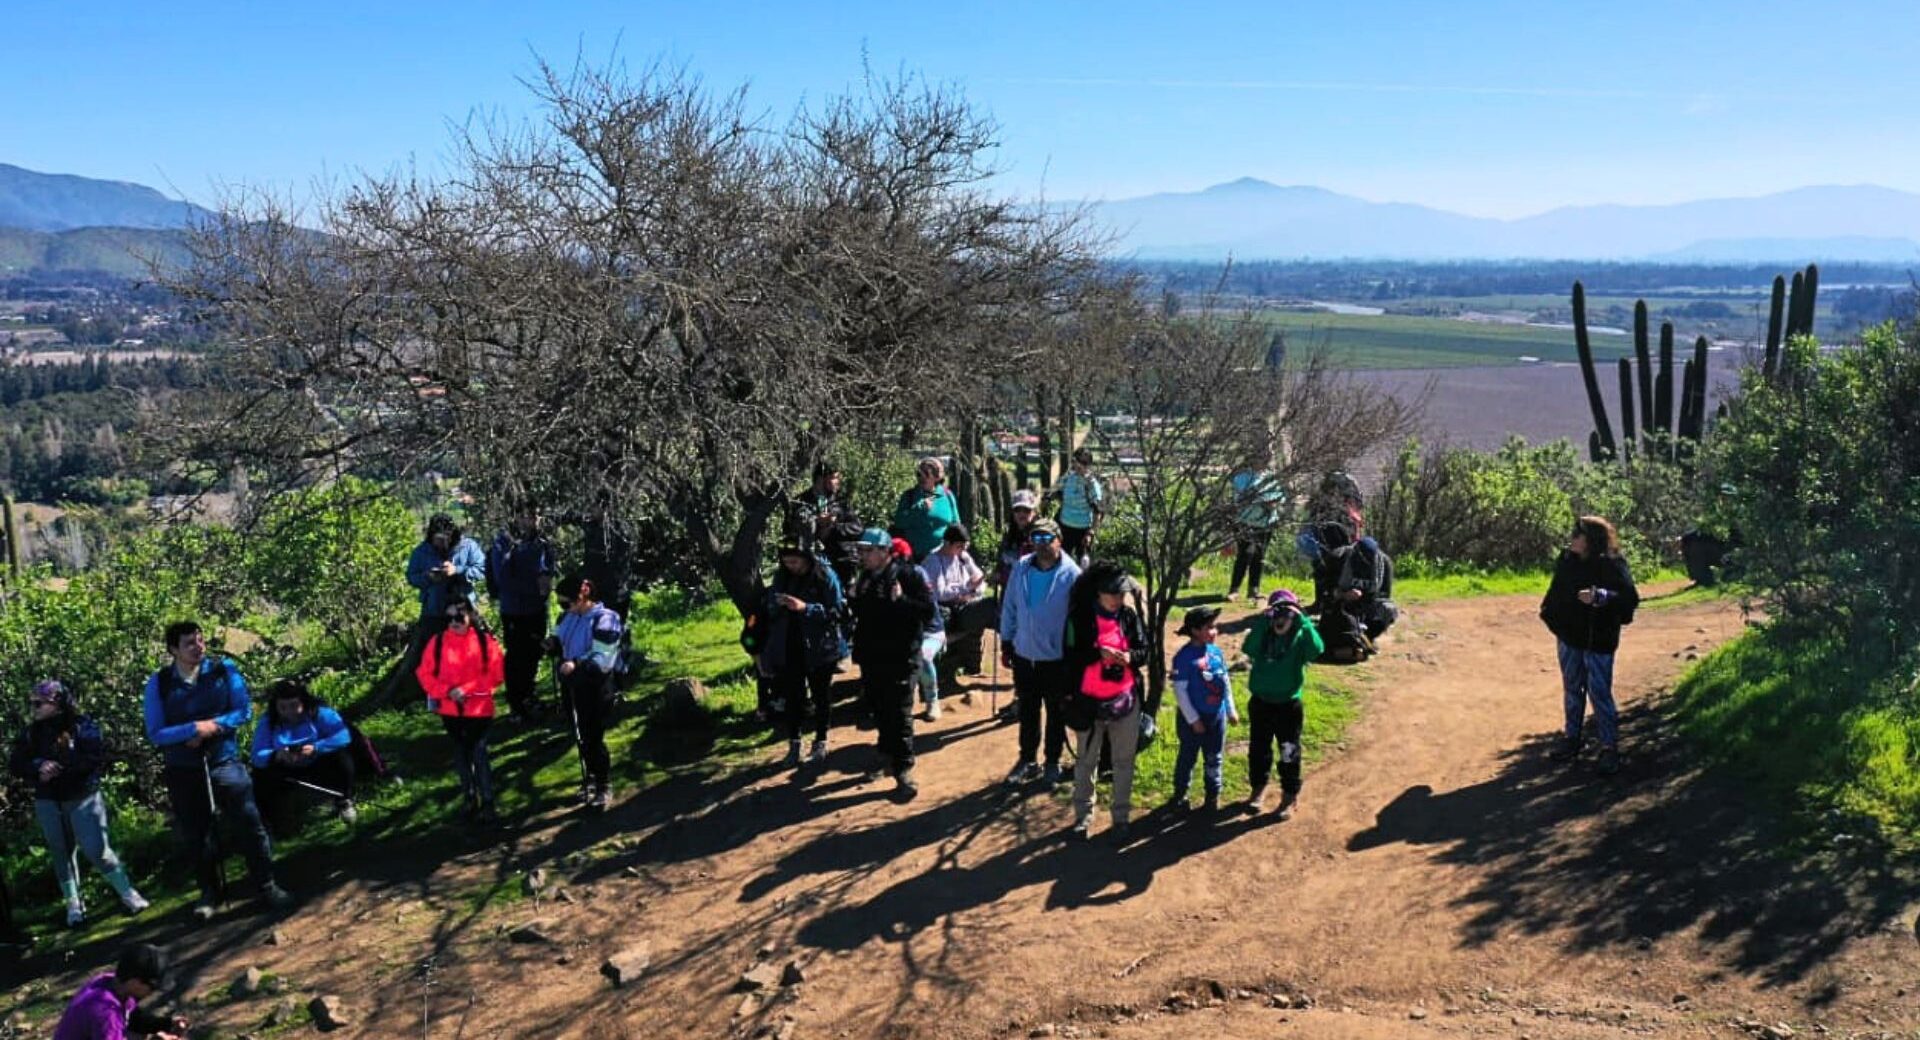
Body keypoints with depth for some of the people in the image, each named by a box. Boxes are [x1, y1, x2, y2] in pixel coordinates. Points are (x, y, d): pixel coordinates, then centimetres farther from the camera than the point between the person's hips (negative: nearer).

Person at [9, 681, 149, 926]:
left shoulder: (82, 726, -9)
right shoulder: (31, 733, 4)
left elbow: (95, 758, -18)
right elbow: (14, 764, 0)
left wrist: (60, 766, -22)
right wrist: (39, 767, -19)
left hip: (83, 799, -4)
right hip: (48, 803, 4)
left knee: (97, 850, -8)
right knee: (61, 853, 11)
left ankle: (128, 894, 4)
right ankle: (73, 905, 22)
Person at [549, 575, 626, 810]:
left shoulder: (604, 620, -21)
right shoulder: (569, 616, 3)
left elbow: (603, 660, -26)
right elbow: (562, 642, 20)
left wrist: (577, 665, -40)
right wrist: (553, 644, -4)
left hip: (595, 688, -7)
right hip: (572, 685, 8)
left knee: (593, 738, -2)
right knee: (581, 736, 18)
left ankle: (604, 786, 13)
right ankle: (591, 777, 36)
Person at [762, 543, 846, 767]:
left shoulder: (825, 575, -11)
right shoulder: (781, 577, 3)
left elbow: (836, 610, -14)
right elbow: (770, 611, 9)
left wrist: (805, 607, -24)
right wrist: (777, 604, -15)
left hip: (819, 647, -3)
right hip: (789, 647, 3)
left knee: (820, 695, 11)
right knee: (792, 695, 5)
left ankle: (820, 742, 23)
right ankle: (794, 743, 16)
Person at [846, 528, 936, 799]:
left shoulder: (909, 575, -11)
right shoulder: (864, 577, 11)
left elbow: (928, 611, -17)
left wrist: (901, 600, -30)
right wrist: (853, 599, 2)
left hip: (899, 658, -7)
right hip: (871, 657, 7)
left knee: (899, 715, -5)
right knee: (878, 710, 17)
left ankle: (903, 771, -1)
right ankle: (887, 752, 37)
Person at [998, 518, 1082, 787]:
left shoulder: (1071, 574, -15)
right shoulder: (1021, 568, -3)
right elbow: (1009, 607, 5)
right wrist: (1006, 643, 7)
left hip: (1057, 657, -3)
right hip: (1024, 654, 3)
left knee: (1056, 714, 13)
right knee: (1027, 711, 17)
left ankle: (1053, 763, 29)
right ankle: (1027, 760, 32)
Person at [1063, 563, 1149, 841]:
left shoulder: (1130, 615, -2)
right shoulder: (1080, 617, -9)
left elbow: (1144, 651, 2)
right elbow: (1072, 657, -9)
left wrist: (1129, 656, -20)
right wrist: (1099, 653, -26)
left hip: (1125, 700, 2)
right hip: (1090, 701, -2)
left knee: (1123, 761, 11)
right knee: (1086, 760, 12)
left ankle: (1121, 816, 24)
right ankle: (1083, 815, 27)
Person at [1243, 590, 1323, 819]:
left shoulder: (1300, 638, -10)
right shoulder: (1263, 635, -5)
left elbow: (1316, 649, -32)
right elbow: (1248, 649, -26)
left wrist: (1302, 620, -32)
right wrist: (1263, 621, -29)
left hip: (1289, 705, -2)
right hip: (1260, 703, 2)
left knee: (1289, 753, 8)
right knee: (1258, 749, 16)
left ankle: (1290, 795, 24)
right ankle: (1258, 788, 35)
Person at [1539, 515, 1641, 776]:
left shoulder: (1611, 565, -16)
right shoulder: (1566, 560, 1)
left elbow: (1630, 598, -24)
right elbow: (1555, 591, 14)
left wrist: (1600, 596, -37)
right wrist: (1550, 616, 7)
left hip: (1598, 640, -6)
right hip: (1569, 637, 6)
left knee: (1599, 693, -3)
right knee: (1572, 690, 16)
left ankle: (1610, 747, 8)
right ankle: (1572, 738, 28)